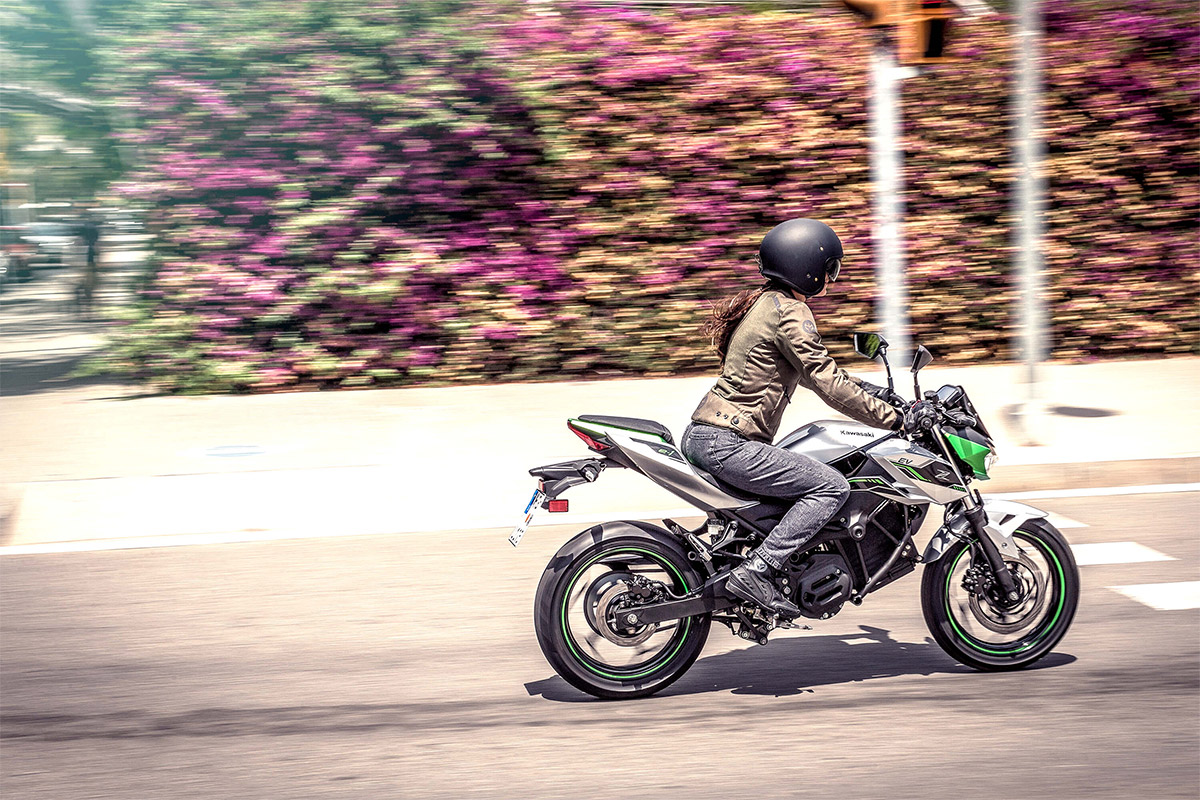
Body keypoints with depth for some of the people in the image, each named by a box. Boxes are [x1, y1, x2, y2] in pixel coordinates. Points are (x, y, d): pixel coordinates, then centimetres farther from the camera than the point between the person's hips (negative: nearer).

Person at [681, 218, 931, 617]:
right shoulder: (789, 311, -12)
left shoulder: (766, 302, 18)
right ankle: (755, 570, -20)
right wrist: (894, 419, -10)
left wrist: (870, 391, 24)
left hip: (703, 435, 11)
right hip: (726, 444, -11)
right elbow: (827, 384, -16)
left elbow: (812, 370, 28)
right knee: (831, 486, -15)